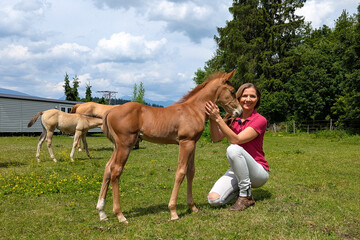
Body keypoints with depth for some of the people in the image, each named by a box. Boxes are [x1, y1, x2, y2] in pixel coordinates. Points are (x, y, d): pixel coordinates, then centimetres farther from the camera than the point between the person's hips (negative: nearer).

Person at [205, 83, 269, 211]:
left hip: (259, 172, -5)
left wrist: (218, 118, -30)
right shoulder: (233, 118, 6)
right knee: (214, 199, -19)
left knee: (233, 149, -35)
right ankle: (238, 188, 13)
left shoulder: (260, 120, -11)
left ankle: (246, 196, -19)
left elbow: (236, 140, -24)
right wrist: (212, 119, -23)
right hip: (237, 170, 5)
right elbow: (216, 138, -7)